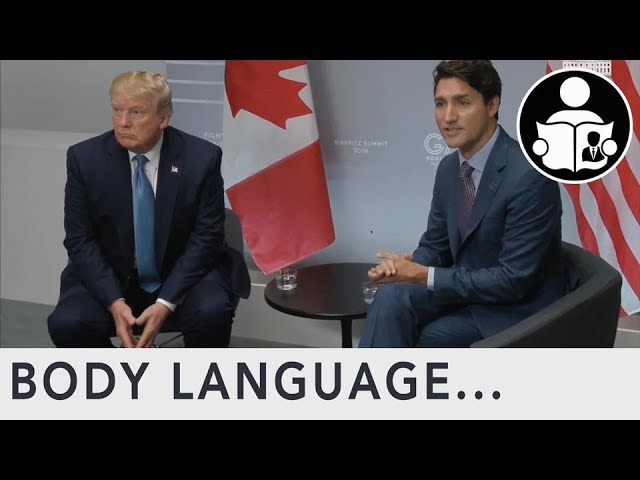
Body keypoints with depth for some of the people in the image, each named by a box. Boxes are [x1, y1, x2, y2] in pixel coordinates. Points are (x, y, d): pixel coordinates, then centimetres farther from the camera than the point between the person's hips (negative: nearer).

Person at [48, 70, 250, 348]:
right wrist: (114, 301, -20)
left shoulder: (201, 158, -12)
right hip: (111, 280, 2)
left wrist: (166, 302, -22)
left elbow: (206, 238, -10)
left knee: (211, 313, -31)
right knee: (67, 323, -25)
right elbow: (80, 239, -6)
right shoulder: (85, 158, -8)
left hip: (182, 276, -1)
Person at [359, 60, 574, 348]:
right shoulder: (449, 168, 2)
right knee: (392, 296, -21)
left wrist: (424, 276, -21)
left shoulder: (529, 175, -23)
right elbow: (435, 246, 12)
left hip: (518, 308, -6)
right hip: (466, 291, 6)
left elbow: (513, 281, -23)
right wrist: (407, 265, -13)